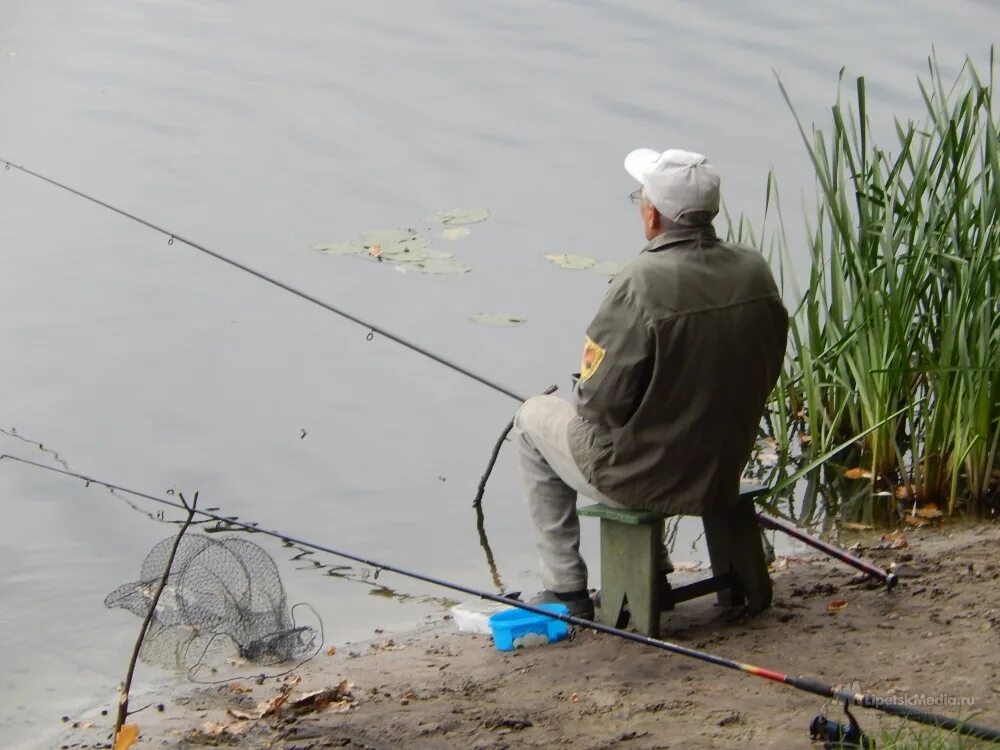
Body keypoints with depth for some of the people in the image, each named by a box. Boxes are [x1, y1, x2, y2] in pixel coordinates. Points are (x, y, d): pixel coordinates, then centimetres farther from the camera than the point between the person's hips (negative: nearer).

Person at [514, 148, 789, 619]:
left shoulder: (643, 283, -27)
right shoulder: (755, 272, -7)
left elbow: (600, 399, -22)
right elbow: (764, 375, 5)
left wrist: (582, 394, 1)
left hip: (641, 478, -6)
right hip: (722, 476, 6)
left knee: (533, 418, 22)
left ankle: (566, 589, 23)